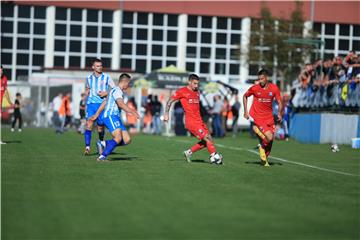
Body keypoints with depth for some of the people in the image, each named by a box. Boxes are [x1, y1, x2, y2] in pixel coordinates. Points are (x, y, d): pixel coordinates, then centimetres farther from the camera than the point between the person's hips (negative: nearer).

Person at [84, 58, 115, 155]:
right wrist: (87, 92, 11)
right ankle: (87, 147, -18)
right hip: (91, 103, 1)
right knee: (89, 125, -14)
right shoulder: (89, 78, 9)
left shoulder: (106, 77, 1)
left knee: (100, 127, 6)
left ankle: (101, 142, 35)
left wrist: (106, 93, -13)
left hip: (102, 104, -1)